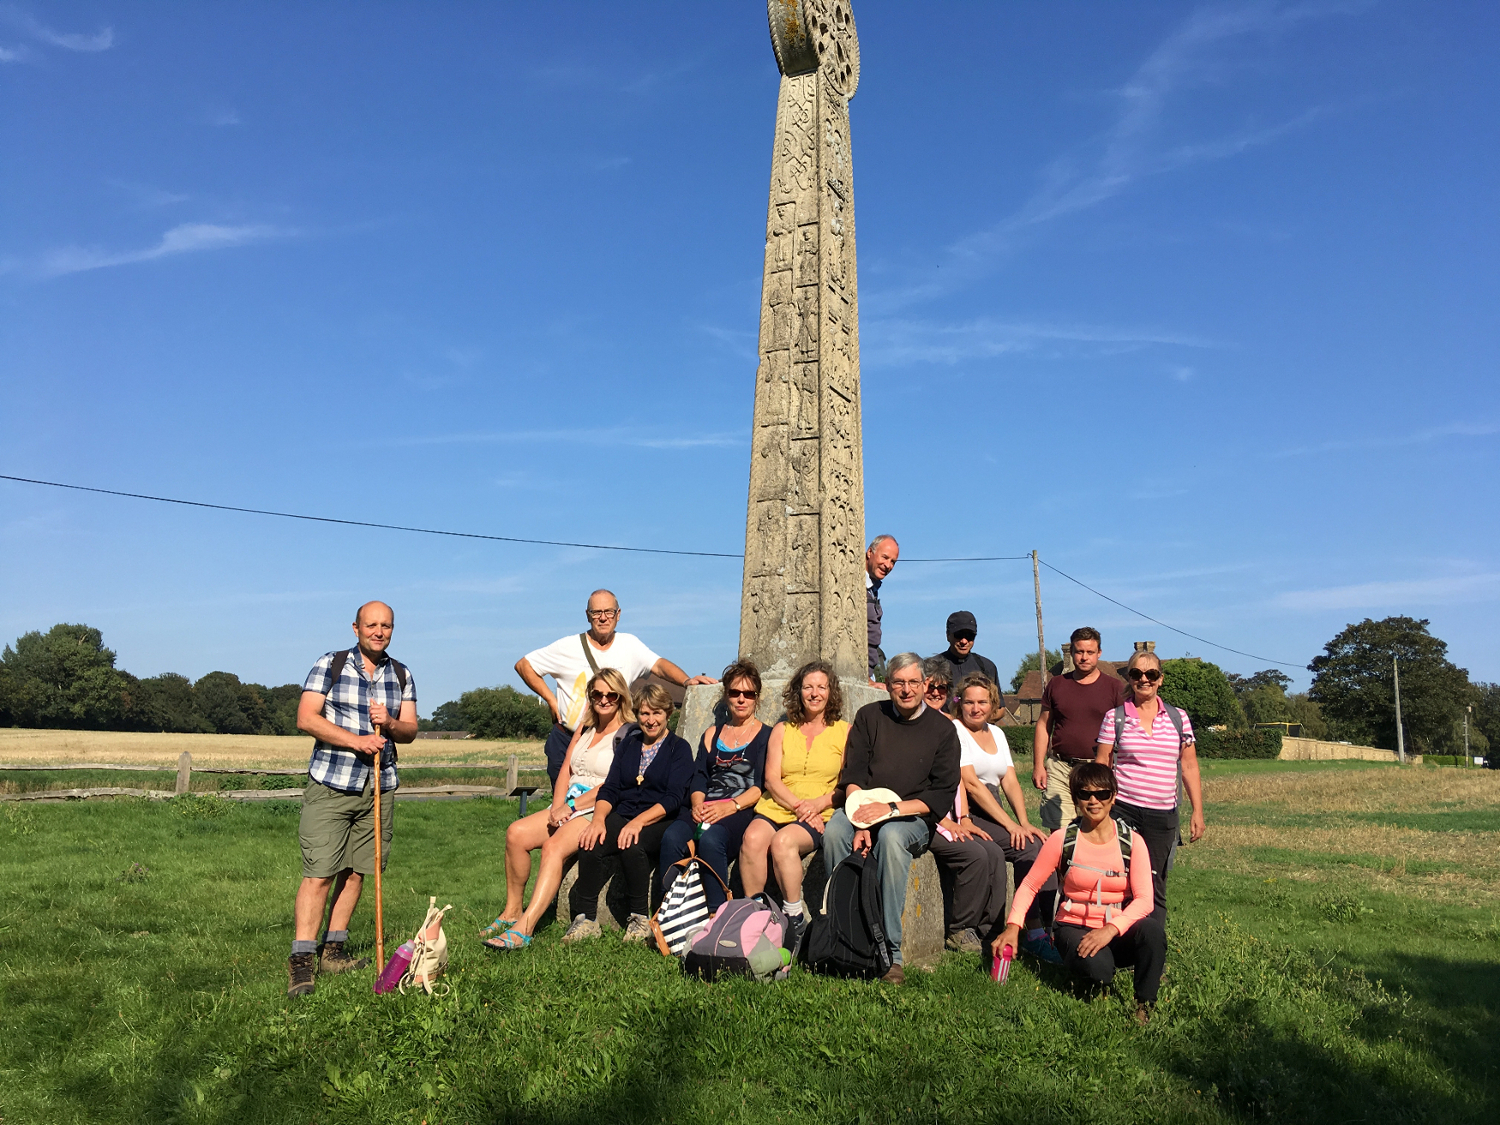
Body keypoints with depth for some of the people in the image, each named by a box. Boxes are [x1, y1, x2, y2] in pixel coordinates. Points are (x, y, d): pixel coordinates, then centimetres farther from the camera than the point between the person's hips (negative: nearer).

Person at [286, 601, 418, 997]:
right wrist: (355, 740, -17)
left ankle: (333, 950, 20)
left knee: (356, 871, 8)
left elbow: (410, 730, 9)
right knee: (319, 874, -8)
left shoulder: (402, 675, 11)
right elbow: (306, 718, -8)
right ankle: (301, 960, -3)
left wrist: (389, 723, -13)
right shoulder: (330, 664, 0)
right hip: (329, 785, -4)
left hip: (379, 787, 4)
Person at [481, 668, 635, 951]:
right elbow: (565, 771, 14)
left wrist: (571, 807, -14)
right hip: (567, 807, 7)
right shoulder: (584, 728, 19)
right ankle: (512, 911, -6)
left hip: (600, 812, -7)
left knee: (554, 846, -32)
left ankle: (524, 928, -37)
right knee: (516, 833, -16)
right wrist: (558, 806, -3)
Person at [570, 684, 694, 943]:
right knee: (589, 844, -26)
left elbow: (674, 798, -8)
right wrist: (598, 819, -12)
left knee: (631, 845, -35)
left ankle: (640, 918, -17)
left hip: (660, 822, -4)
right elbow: (610, 788, 9)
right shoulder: (628, 744, 18)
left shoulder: (679, 748, 4)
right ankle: (588, 918, -14)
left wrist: (639, 822, -23)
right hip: (621, 817, 4)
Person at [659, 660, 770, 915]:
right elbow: (700, 776, 15)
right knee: (672, 838, -28)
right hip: (706, 807, 4)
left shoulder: (766, 735, 12)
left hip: (742, 810, -4)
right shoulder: (713, 734, 26)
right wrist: (697, 803, -7)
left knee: (710, 839, -36)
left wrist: (730, 806, -16)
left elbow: (762, 785, -1)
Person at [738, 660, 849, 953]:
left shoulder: (844, 732, 11)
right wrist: (797, 805, -9)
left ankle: (795, 919, -18)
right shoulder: (782, 730, 17)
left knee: (782, 842, -33)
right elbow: (771, 779, 8)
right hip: (776, 808, 3)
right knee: (753, 838, -29)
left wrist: (819, 802, -13)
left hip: (822, 816, -3)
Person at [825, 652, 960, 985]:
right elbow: (852, 775, 2)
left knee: (891, 836, -36)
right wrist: (861, 821, -15)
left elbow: (942, 795, -3)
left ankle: (891, 953, -31)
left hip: (913, 816, -2)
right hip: (864, 807, 2)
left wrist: (891, 810, -16)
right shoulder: (869, 716, 9)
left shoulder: (942, 729, 4)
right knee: (834, 831, -31)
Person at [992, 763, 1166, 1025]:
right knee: (1098, 969, -35)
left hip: (1118, 932, 1)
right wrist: (1013, 926, -15)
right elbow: (1030, 885, 0)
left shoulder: (1132, 842, -3)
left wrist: (1111, 929, -28)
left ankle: (1145, 1005, -10)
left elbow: (1144, 899, -11)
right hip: (1074, 927, -1)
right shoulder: (1062, 840, -5)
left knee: (1152, 928, -33)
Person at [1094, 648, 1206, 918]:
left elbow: (1189, 767, 10)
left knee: (1154, 885, 3)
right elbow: (1101, 764, 3)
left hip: (1163, 814, 1)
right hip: (1122, 810, -1)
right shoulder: (1114, 717, 2)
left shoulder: (1179, 718, 7)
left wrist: (1197, 812, 6)